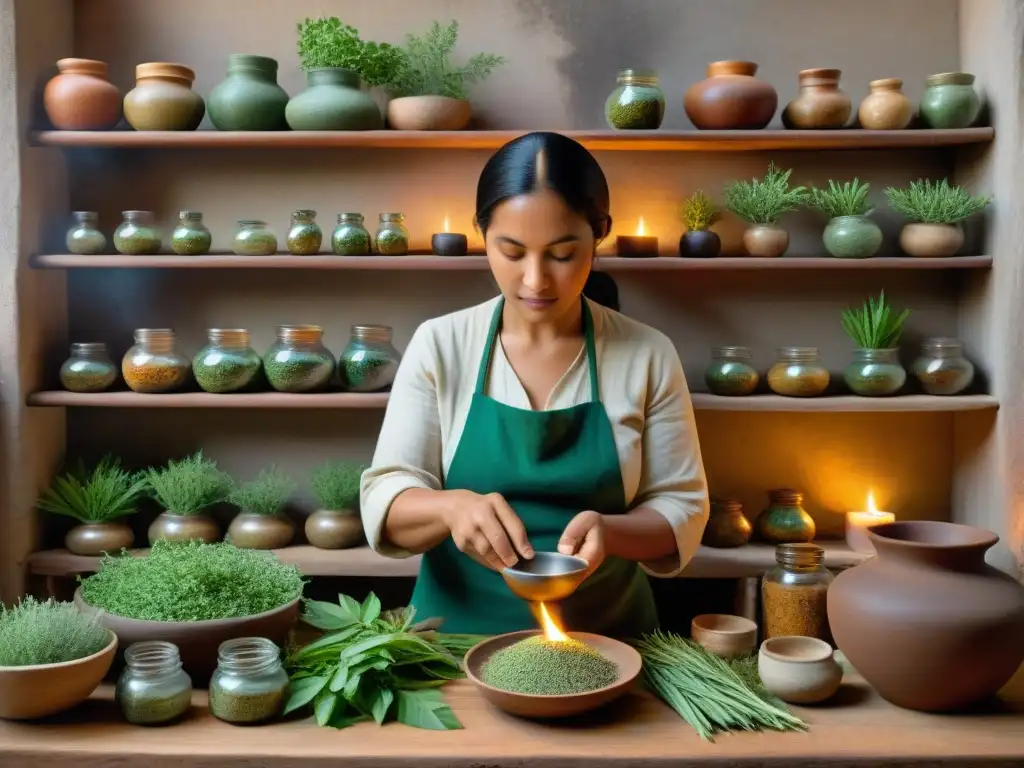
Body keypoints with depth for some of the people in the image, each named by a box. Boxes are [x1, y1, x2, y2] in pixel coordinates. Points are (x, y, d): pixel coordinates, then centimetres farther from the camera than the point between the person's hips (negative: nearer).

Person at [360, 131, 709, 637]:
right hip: (458, 638, 0)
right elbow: (384, 501, -4)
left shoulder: (647, 356, -3)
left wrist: (609, 531, -20)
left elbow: (682, 510, 0)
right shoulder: (438, 346, -2)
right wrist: (451, 506, -25)